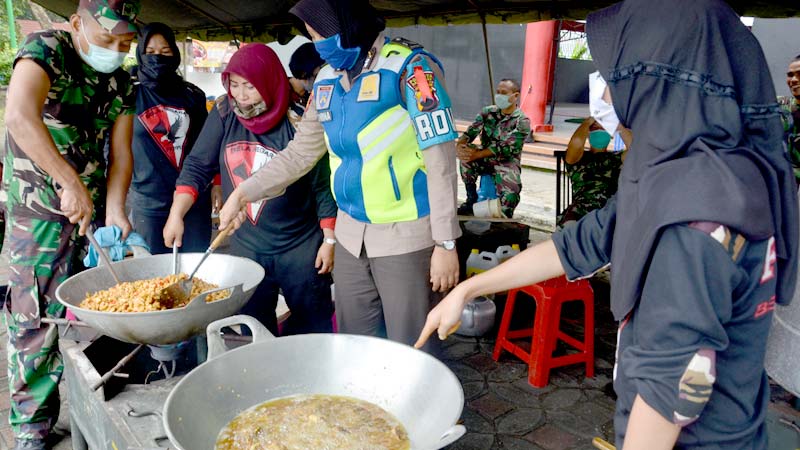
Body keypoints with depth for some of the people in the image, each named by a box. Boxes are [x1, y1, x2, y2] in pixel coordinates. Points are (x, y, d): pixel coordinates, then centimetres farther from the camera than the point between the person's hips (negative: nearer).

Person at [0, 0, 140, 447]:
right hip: (38, 211, -5)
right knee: (37, 318, 0)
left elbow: (121, 151, 0)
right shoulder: (47, 50, -14)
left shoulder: (123, 83, 4)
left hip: (94, 208, 6)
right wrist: (72, 184, -34)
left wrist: (114, 208, -14)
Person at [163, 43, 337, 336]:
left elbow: (323, 187, -8)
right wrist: (176, 215, -11)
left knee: (314, 326, 7)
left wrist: (329, 240, -7)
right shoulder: (224, 113, -2)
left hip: (301, 246, -3)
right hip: (245, 244, 4)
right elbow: (197, 166, 0)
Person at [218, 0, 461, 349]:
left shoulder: (409, 67, -12)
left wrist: (445, 243, -15)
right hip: (351, 237, 6)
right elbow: (300, 152, 15)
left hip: (406, 237, -6)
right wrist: (244, 193, 7)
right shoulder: (327, 80, 8)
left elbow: (439, 161, -14)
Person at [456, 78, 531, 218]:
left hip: (507, 162, -4)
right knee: (465, 155, -26)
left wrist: (476, 155, -32)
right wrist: (460, 145, -32)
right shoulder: (488, 112, 3)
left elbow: (504, 148, -23)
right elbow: (471, 132, -8)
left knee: (510, 191, -33)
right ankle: (471, 199, -11)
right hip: (486, 159, 4)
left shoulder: (522, 121, -12)